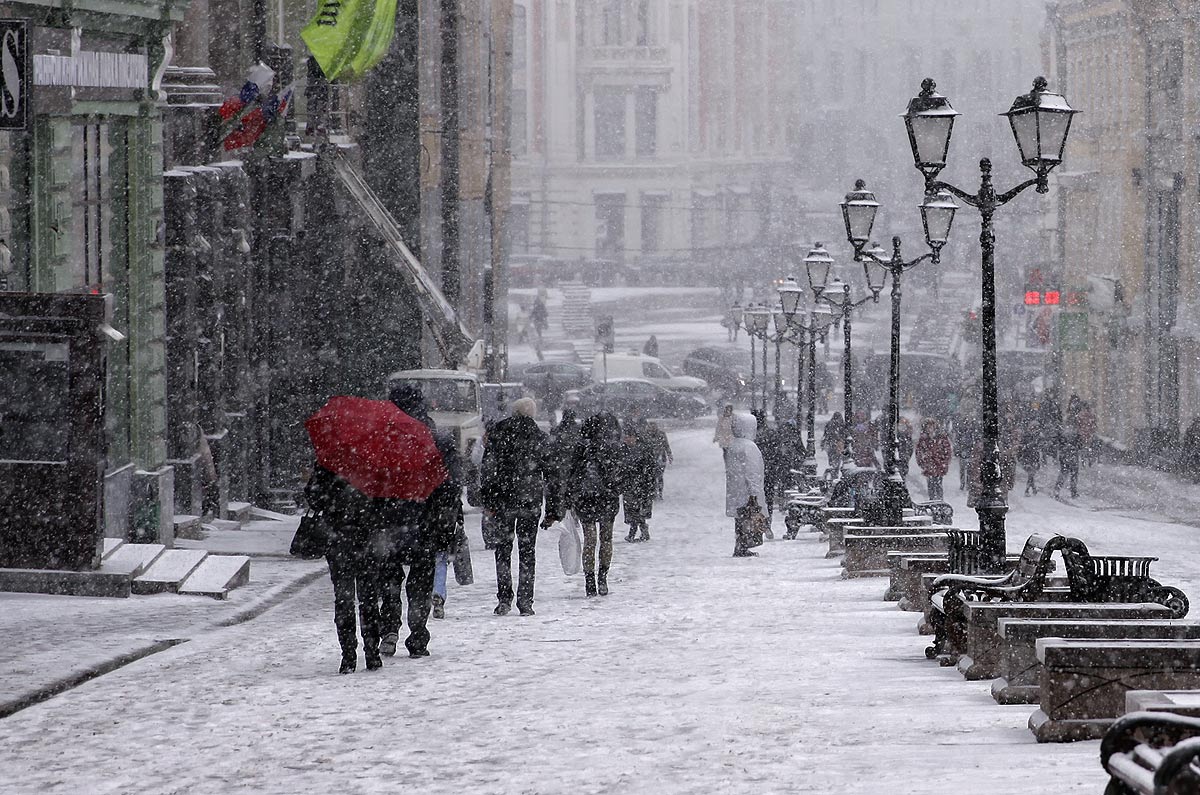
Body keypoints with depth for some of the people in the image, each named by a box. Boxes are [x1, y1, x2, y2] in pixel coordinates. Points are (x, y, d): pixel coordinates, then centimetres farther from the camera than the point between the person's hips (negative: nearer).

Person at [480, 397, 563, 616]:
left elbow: (488, 466, -3)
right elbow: (552, 474, 5)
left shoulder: (499, 432, 0)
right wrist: (553, 510, 9)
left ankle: (504, 599, 0)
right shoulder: (540, 437, 3)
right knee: (527, 550, 8)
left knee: (503, 548, 8)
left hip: (503, 499, -1)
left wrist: (488, 499, 2)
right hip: (531, 501, 1)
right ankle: (525, 602, 4)